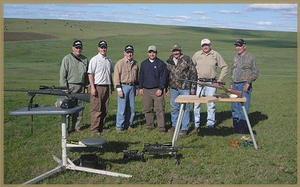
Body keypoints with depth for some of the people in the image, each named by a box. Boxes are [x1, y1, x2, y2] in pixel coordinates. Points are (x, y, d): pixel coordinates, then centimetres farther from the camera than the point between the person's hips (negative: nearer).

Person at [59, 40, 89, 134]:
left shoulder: (85, 59, 11)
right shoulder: (67, 58, -2)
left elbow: (87, 74, 16)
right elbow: (62, 74, -4)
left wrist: (86, 87, 11)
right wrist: (64, 87, -10)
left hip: (81, 87, 5)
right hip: (70, 87, -5)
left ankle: (76, 126, 20)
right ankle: (65, 128, 2)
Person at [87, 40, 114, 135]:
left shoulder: (109, 60, 14)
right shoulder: (94, 59, -4)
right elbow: (90, 74, -8)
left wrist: (112, 86, 17)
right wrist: (92, 87, -15)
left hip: (106, 87, 6)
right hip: (97, 86, -6)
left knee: (105, 109, 10)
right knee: (96, 109, -5)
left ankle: (102, 126, 19)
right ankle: (94, 128, 1)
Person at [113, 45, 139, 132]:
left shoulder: (135, 63, 11)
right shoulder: (120, 63, -7)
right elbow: (116, 77, -9)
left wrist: (137, 88, 17)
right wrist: (119, 89, -14)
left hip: (132, 87, 6)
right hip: (123, 86, -6)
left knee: (131, 107, 9)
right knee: (122, 108, -5)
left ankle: (128, 125, 20)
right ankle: (119, 126, 5)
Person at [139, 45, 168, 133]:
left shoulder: (161, 63, -1)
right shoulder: (144, 63, 12)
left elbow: (163, 77, -4)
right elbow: (141, 76, 16)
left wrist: (160, 88, -10)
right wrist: (141, 87, 10)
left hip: (157, 89, -4)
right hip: (146, 90, 4)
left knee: (160, 109, -5)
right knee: (147, 109, 8)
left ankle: (161, 127, 1)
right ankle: (149, 125, 20)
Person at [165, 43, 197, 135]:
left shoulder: (187, 59, -4)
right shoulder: (169, 61, 9)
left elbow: (193, 73, -2)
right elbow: (167, 76, 17)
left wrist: (193, 87, -5)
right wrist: (167, 89, 16)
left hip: (185, 88, -4)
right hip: (173, 88, 5)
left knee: (185, 108, 1)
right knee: (174, 107, 13)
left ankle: (185, 128, 9)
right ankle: (174, 125, 29)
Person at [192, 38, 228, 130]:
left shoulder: (216, 55, 4)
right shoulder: (197, 55, 6)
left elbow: (225, 67, 9)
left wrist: (220, 78, 2)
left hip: (211, 83, -1)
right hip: (199, 82, 1)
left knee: (211, 104, 2)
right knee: (197, 104, 0)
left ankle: (210, 123, 12)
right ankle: (196, 124, 9)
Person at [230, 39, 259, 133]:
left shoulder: (250, 57, -2)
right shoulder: (235, 58, 17)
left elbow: (255, 72, -4)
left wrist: (248, 83, -13)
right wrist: (231, 83, 14)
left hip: (244, 85, -6)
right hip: (235, 85, 6)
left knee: (243, 107, -6)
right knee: (234, 107, 8)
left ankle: (243, 127, 2)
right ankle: (236, 126, 16)